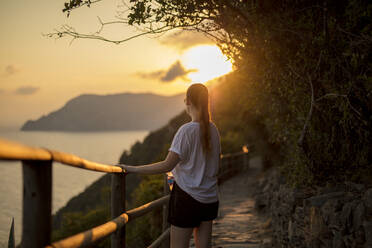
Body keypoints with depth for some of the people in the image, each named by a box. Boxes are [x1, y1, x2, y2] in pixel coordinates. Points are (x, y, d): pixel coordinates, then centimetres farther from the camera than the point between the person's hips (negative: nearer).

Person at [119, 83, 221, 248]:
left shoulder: (187, 130, -15)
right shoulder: (213, 130, 5)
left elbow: (167, 165, -19)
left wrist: (133, 169, -15)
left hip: (188, 197, -7)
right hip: (209, 198, 7)